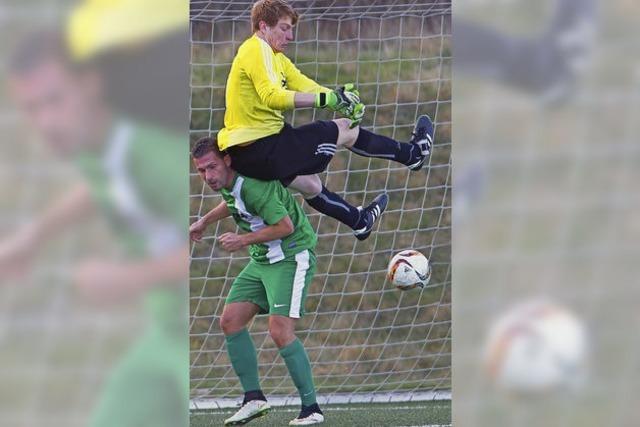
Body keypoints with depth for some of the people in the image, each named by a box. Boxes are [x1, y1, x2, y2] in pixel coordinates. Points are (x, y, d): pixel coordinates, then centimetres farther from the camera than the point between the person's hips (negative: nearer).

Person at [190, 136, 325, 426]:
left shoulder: (252, 186, -27)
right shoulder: (227, 183, 3)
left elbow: (285, 226, -26)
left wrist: (243, 240, -20)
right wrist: (205, 221, 27)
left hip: (291, 258, -10)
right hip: (262, 260, 10)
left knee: (280, 331, -19)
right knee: (230, 321, 2)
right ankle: (253, 398, 9)